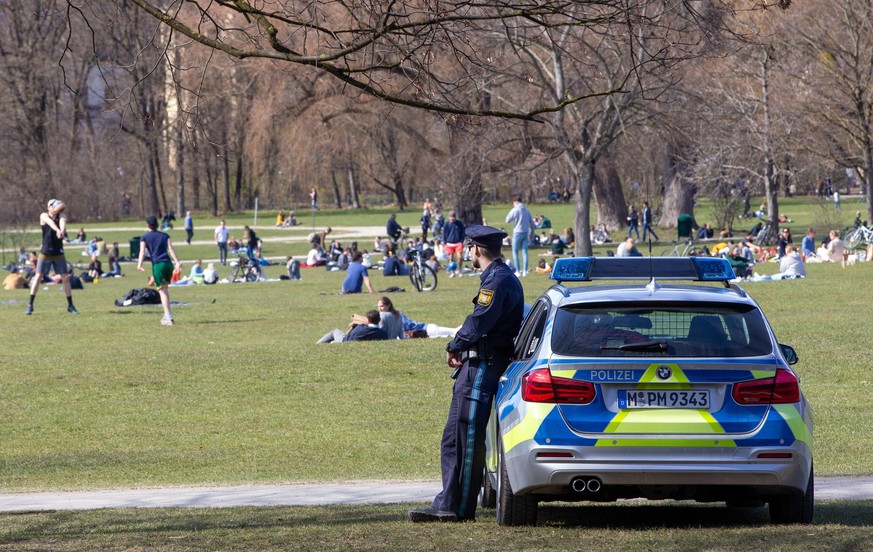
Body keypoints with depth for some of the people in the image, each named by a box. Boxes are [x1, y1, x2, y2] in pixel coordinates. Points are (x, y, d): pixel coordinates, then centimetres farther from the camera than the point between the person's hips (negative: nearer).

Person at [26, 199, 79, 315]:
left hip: (58, 253, 2)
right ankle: (30, 305, -1)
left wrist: (62, 230, -48)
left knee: (65, 278, -1)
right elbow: (50, 222, -26)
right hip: (45, 253, -2)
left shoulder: (61, 216, 1)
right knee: (38, 276, -7)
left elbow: (62, 222, -23)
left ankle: (70, 306, 8)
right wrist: (58, 230, -48)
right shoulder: (44, 216, -3)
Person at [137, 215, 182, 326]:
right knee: (165, 289, 19)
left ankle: (169, 317, -10)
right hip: (168, 264, 4)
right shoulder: (165, 236, 16)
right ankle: (167, 315, 21)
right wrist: (177, 262, -4)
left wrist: (139, 265, -15)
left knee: (162, 291, -3)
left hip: (157, 265, -4)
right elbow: (171, 249, 4)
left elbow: (142, 251, -7)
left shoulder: (144, 238, 8)